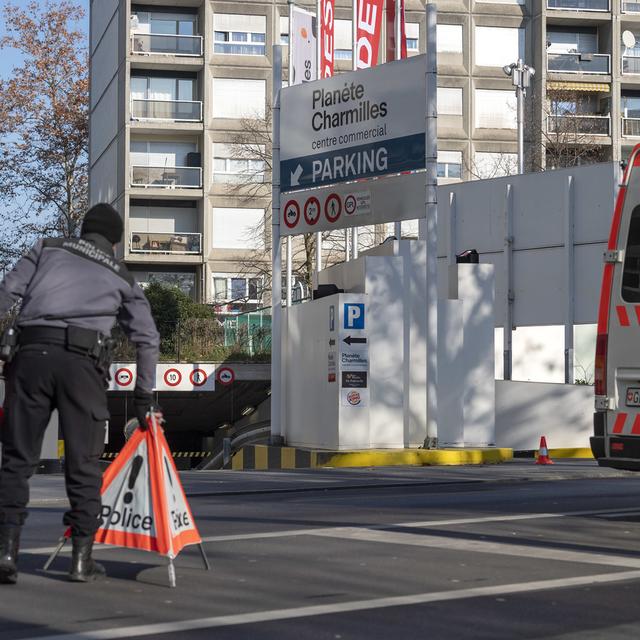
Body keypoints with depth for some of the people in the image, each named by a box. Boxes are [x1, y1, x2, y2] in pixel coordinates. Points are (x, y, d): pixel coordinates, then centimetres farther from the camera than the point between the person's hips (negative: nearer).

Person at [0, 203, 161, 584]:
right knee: (84, 464, 7)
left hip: (32, 352, 1)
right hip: (83, 361, 0)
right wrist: (145, 397, 26)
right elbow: (148, 338, 21)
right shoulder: (122, 276, 24)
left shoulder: (47, 250, 22)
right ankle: (82, 559, 8)